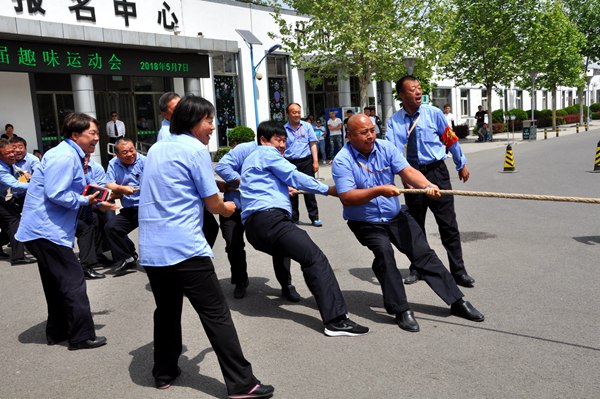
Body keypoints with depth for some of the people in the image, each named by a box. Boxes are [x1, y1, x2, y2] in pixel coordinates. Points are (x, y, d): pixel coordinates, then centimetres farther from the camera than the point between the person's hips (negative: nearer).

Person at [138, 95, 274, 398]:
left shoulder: (155, 149, 16)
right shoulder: (196, 150, -7)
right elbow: (213, 204, -4)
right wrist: (227, 208, 18)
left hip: (150, 251, 8)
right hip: (184, 249, -8)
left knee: (166, 311, 22)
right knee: (216, 315, -3)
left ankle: (164, 373, 33)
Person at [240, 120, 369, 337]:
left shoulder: (251, 159, 33)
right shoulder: (266, 152, 5)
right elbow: (295, 177, 1)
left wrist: (284, 191, 47)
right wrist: (328, 189, 6)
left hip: (253, 226, 10)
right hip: (268, 219, -10)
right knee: (315, 258, -20)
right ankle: (336, 319, -29)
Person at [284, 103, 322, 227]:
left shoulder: (307, 126, 6)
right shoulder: (284, 129, 5)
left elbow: (313, 144, 5)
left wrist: (315, 161, -3)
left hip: (306, 162, -1)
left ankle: (314, 217, 8)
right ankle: (294, 218, 19)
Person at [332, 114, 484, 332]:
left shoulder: (385, 148, -4)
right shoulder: (342, 161, -16)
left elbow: (408, 171, -15)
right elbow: (346, 198, -25)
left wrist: (427, 185, -35)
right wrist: (379, 190, -34)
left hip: (395, 216, 4)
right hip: (365, 222, -4)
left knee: (423, 252, 1)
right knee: (383, 251, -28)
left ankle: (457, 301, 13)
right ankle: (400, 310, -14)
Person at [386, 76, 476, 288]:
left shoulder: (433, 113, -3)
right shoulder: (394, 121, -1)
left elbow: (451, 139, 6)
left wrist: (461, 164, 13)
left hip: (437, 173, -1)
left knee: (448, 224, 0)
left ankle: (458, 271, 13)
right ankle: (417, 269, 32)